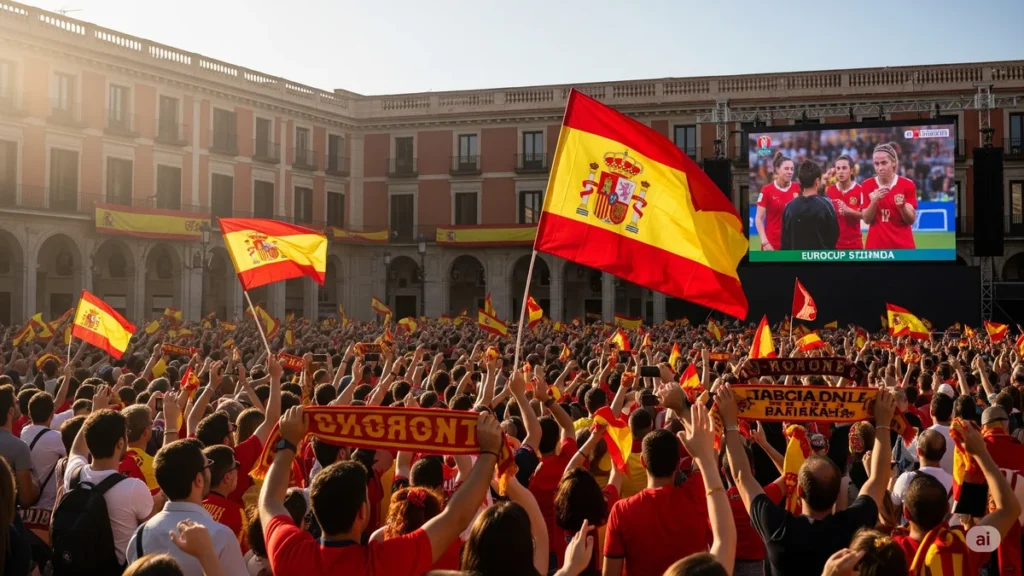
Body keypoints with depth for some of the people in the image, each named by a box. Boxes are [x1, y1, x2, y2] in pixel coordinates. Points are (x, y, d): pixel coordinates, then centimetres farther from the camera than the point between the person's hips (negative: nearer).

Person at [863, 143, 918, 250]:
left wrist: (902, 206, -21)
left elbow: (911, 220, -1)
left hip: (903, 245, -1)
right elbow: (866, 219, 0)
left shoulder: (907, 184, -1)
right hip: (876, 245, 1)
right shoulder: (868, 185, 3)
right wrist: (874, 201, -16)